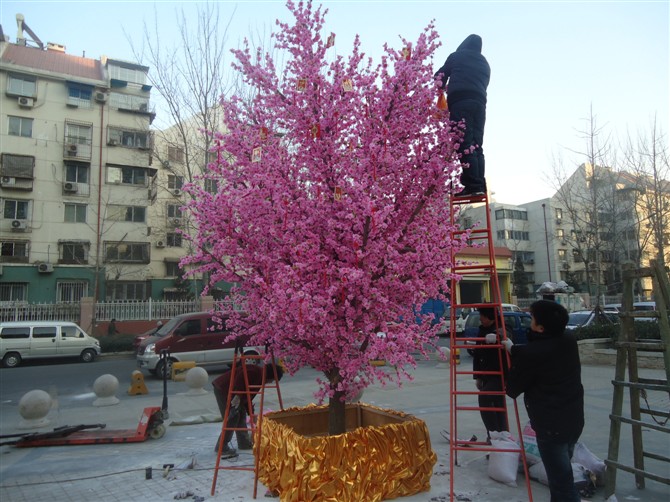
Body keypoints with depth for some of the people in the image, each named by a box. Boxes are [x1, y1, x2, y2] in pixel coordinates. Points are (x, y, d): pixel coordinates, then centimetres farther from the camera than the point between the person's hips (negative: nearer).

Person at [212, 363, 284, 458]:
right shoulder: (256, 371, -15)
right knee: (232, 418, -10)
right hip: (222, 389, -10)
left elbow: (248, 396, 20)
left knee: (241, 414, 15)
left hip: (229, 391, 10)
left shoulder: (259, 379, 14)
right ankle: (221, 448, -2)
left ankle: (244, 442, 27)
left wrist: (251, 414, 23)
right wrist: (238, 396, -31)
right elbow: (241, 376, -31)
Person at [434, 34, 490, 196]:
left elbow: (440, 76, 21)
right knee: (476, 144, 3)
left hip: (460, 101, -5)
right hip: (479, 102, 5)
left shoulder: (456, 56, 17)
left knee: (464, 143, -14)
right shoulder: (485, 64, 29)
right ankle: (480, 185, -7)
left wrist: (442, 87, 42)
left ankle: (473, 185, -24)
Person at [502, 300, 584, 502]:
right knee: (562, 472, 24)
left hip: (550, 426, -8)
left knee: (561, 481, 1)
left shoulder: (531, 354, -23)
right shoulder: (569, 341, -2)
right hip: (574, 420, 8)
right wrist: (516, 350, 14)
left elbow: (513, 388, -9)